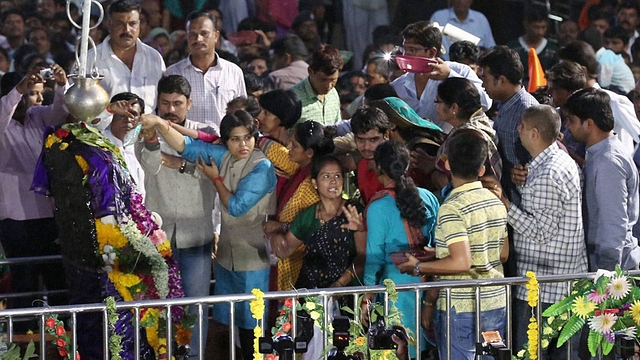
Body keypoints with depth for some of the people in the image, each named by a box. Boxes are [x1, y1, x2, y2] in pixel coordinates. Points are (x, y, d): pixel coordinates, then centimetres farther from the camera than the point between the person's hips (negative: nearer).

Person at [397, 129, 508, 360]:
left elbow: (461, 263, -24)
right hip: (496, 306, 7)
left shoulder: (452, 209, -16)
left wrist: (418, 268, -10)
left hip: (462, 309, -7)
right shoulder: (496, 203, 7)